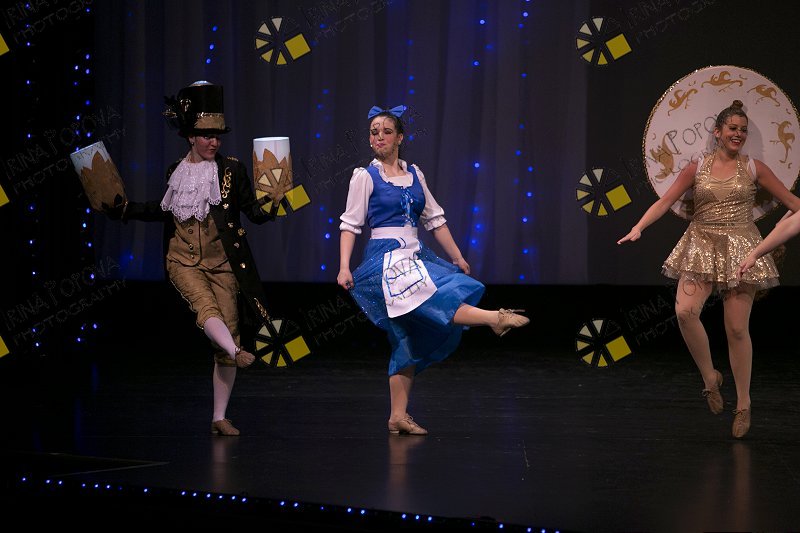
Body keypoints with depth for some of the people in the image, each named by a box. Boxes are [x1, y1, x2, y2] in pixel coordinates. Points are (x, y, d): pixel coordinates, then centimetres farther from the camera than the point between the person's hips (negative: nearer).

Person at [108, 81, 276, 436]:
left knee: (228, 328, -2)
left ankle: (220, 417, 5)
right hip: (184, 262, 1)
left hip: (222, 264, -1)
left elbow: (254, 213, -5)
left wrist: (271, 207, -25)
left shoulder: (231, 170, -2)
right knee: (206, 308, -31)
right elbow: (166, 211, 22)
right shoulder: (176, 171, 6)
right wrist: (126, 209, 18)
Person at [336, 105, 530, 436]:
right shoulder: (365, 177, 1)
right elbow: (350, 224, -2)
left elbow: (435, 220, 19)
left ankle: (398, 416, 2)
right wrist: (344, 267, -12)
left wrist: (458, 258, 16)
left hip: (416, 257, 5)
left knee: (410, 337, 1)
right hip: (386, 258, -5)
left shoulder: (414, 175, 15)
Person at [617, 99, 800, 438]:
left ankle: (743, 404, 11)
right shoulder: (697, 167, 4)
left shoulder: (753, 168, 4)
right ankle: (709, 377, 0)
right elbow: (665, 201, 2)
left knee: (737, 328, -3)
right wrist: (638, 228, -10)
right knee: (685, 311, -22)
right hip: (702, 246, 1)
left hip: (740, 249, -1)